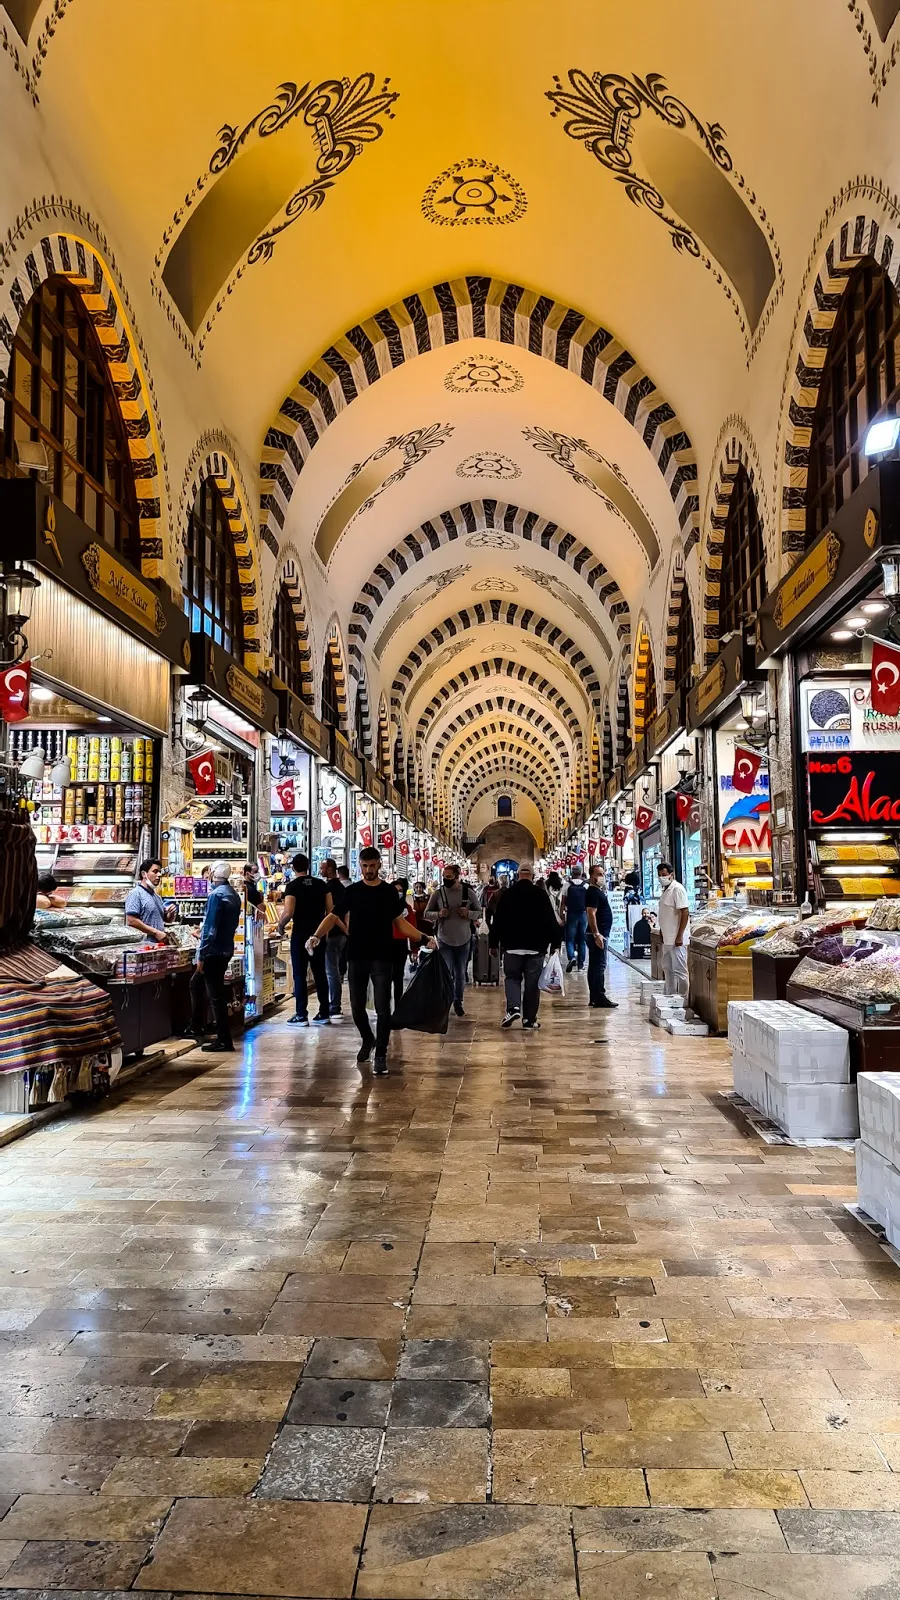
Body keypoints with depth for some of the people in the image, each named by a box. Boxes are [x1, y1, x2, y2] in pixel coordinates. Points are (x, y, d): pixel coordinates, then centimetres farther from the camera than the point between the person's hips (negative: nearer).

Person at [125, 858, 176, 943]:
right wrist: (156, 932, -16)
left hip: (159, 944, 8)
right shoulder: (135, 894, -6)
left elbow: (168, 919, 27)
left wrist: (172, 913, 3)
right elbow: (131, 921, -17)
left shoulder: (157, 896, 21)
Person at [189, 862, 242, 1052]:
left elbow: (210, 928, -20)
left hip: (213, 952, -10)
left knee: (215, 995, -4)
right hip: (226, 949, 10)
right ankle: (196, 1028, 29)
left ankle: (224, 1040, -1)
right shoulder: (234, 894, 11)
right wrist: (203, 933, 27)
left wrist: (201, 956, -16)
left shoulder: (216, 895, -17)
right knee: (196, 984, 22)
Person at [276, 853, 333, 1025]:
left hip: (300, 934, -4)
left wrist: (280, 926, -1)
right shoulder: (321, 884, 5)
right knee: (320, 973, 10)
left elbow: (288, 912, -18)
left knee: (299, 975, 1)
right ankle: (324, 1013, 13)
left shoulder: (293, 886, -9)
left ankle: (301, 1015, 1)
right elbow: (330, 910, 4)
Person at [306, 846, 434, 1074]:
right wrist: (316, 936, -20)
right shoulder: (351, 891, 3)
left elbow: (401, 923, 9)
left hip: (382, 957, -1)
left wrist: (423, 938, -2)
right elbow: (333, 916, -3)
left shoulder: (390, 892, 4)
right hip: (356, 957, 1)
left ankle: (381, 1054, 4)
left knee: (382, 1008, -4)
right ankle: (367, 1040, 36)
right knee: (357, 1006, 10)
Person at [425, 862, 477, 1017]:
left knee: (460, 975, 12)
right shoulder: (438, 893, -5)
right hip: (444, 940, -1)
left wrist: (468, 913, -17)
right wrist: (438, 914, -17)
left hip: (463, 940, 1)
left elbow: (478, 912, 4)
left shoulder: (468, 892, -4)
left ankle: (458, 1002, 29)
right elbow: (427, 913, 2)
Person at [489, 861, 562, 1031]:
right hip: (536, 947, -1)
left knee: (512, 978, 12)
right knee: (532, 983, 6)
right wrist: (554, 942, 7)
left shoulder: (507, 894, 1)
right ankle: (529, 1019, 8)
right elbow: (550, 921, -3)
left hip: (512, 946, 1)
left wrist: (494, 943, 11)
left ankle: (513, 1007, -12)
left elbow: (497, 921, 3)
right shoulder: (541, 895, -3)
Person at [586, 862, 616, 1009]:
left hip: (599, 934, 11)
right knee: (599, 965, -10)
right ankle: (600, 998, -10)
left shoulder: (598, 891, 18)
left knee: (594, 965, 10)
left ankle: (594, 998, 14)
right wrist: (596, 934, -25)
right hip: (597, 934, -11)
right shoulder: (593, 892, -13)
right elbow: (591, 914, -21)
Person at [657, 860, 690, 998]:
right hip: (667, 939, 10)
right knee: (667, 968, 16)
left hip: (677, 939, -10)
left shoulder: (677, 889, -14)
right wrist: (662, 932, 20)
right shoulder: (665, 890, 14)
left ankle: (683, 999, 0)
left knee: (679, 970, -5)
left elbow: (685, 912, -20)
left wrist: (679, 936, -23)